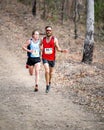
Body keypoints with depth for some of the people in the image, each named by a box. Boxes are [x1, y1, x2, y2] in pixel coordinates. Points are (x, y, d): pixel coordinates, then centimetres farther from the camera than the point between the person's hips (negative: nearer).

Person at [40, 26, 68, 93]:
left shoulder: (54, 39, -7)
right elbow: (41, 47, 17)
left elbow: (58, 48, -10)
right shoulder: (43, 39, -1)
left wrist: (62, 50, -27)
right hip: (45, 58, 0)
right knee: (47, 71, -19)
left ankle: (49, 82, 44)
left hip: (52, 58, 0)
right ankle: (47, 85, -9)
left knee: (51, 72, 16)